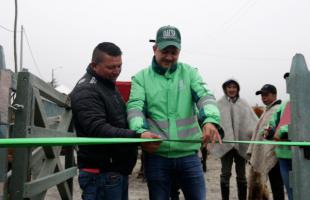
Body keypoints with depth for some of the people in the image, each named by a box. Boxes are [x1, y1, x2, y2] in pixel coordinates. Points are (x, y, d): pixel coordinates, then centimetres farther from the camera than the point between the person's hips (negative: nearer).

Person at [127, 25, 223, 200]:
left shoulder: (189, 73, 6)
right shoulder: (141, 77, 2)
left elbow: (205, 97, -9)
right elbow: (135, 107, -10)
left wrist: (211, 120, -31)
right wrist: (141, 131, -32)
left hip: (188, 154, 1)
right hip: (156, 155, -1)